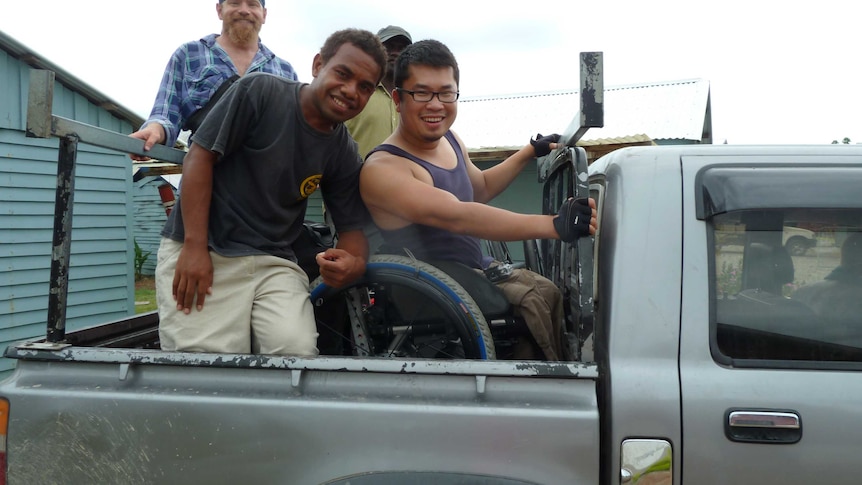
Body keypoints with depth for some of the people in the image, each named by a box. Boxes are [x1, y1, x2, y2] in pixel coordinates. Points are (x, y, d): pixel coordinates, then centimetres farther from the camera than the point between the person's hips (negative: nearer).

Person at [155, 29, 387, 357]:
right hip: (201, 251, -3)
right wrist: (194, 247, -15)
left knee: (297, 351, -21)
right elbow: (199, 157, -9)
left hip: (273, 262, 3)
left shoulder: (345, 155, 4)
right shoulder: (259, 91, -8)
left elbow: (351, 227, 7)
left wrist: (354, 263, -18)